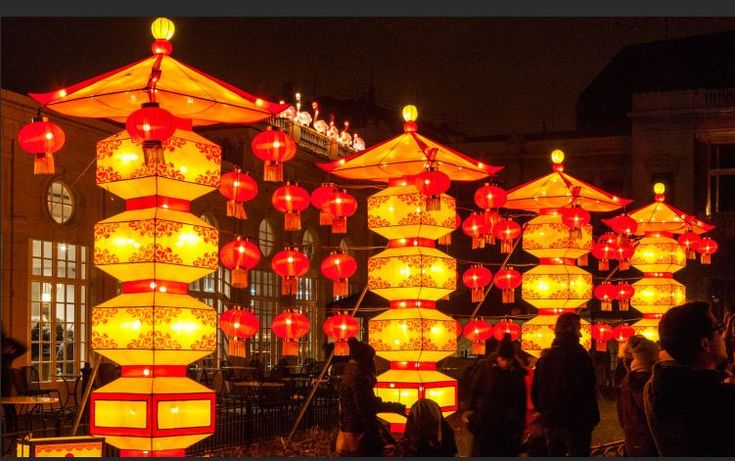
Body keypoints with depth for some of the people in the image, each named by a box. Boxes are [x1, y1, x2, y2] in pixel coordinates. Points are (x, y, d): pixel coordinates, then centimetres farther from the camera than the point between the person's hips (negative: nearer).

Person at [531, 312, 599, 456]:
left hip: (551, 422, 6)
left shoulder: (545, 357, 8)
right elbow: (589, 389, -13)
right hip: (576, 422, -6)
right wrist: (593, 417, -5)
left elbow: (535, 391, 11)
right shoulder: (579, 354, -10)